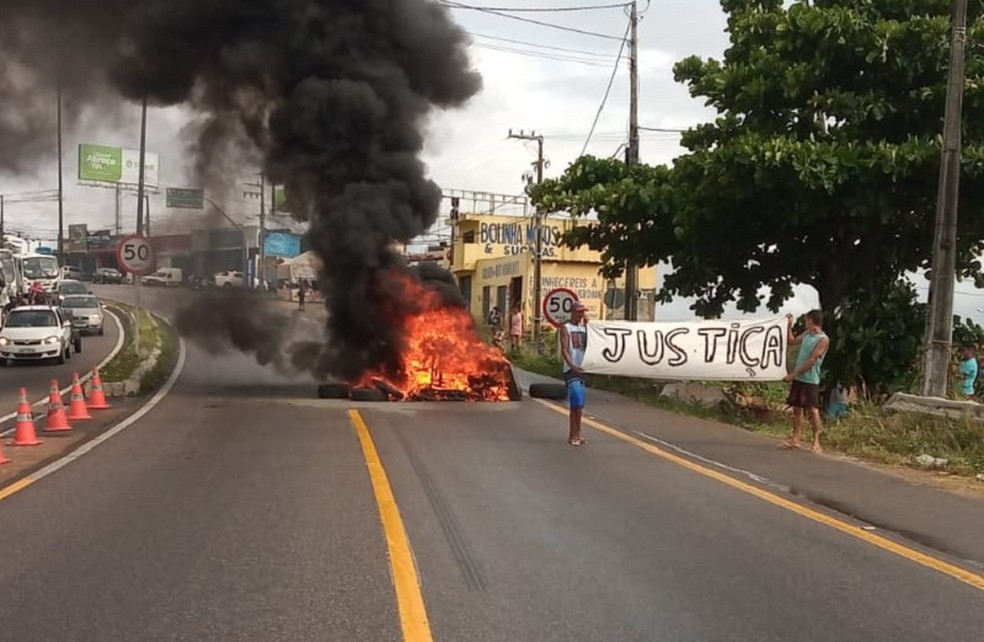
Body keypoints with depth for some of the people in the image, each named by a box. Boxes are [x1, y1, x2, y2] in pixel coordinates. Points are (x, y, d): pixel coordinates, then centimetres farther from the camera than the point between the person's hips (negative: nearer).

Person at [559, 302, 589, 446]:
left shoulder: (583, 328, 16)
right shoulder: (566, 328, -3)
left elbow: (588, 345, 1)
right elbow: (564, 349, -13)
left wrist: (586, 326, -2)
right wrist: (572, 365, -26)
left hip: (582, 369, 7)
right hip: (571, 370, -7)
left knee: (579, 404, 8)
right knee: (576, 403, -15)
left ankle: (576, 434, 14)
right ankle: (574, 435, -9)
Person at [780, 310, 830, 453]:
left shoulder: (823, 339, -13)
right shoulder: (807, 334, 11)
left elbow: (812, 361, -17)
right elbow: (792, 341, 29)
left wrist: (793, 374, -17)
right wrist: (789, 325, 17)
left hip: (810, 380, -8)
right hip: (798, 378, 8)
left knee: (813, 410, -7)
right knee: (797, 408, 10)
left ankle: (816, 442, -4)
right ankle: (795, 439, 15)